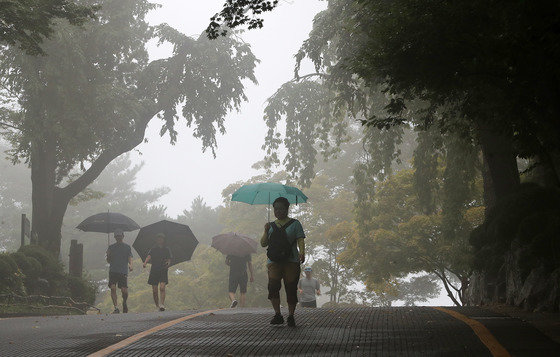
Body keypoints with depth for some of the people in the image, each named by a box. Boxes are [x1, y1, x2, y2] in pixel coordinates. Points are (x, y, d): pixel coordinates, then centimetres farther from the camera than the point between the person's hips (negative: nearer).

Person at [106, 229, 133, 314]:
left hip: (123, 271, -1)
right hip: (113, 271, 1)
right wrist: (108, 255, -7)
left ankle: (124, 302, 24)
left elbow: (130, 258, 2)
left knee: (124, 291, -7)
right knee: (113, 288, -15)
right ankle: (116, 307, -13)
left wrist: (130, 265, -19)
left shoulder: (127, 247, 11)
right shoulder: (111, 247, 14)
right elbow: (108, 261, 15)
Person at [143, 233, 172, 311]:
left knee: (162, 287, -19)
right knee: (154, 291, 0)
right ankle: (157, 306, 13)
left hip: (163, 271, -1)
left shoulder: (167, 249, 10)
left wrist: (168, 263, -21)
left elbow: (169, 259, 3)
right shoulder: (153, 249, 10)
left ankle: (162, 305, -25)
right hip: (154, 271, 1)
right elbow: (149, 256, -5)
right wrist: (145, 262, -26)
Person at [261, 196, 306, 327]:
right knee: (273, 285, -17)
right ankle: (277, 315, -13)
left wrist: (302, 252, -20)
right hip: (274, 262, 2)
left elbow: (300, 240, -2)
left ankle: (291, 316, 7)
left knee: (291, 289, -4)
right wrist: (266, 231, 1)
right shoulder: (271, 225, 18)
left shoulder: (294, 224, 9)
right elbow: (263, 244, 16)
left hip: (291, 261, -2)